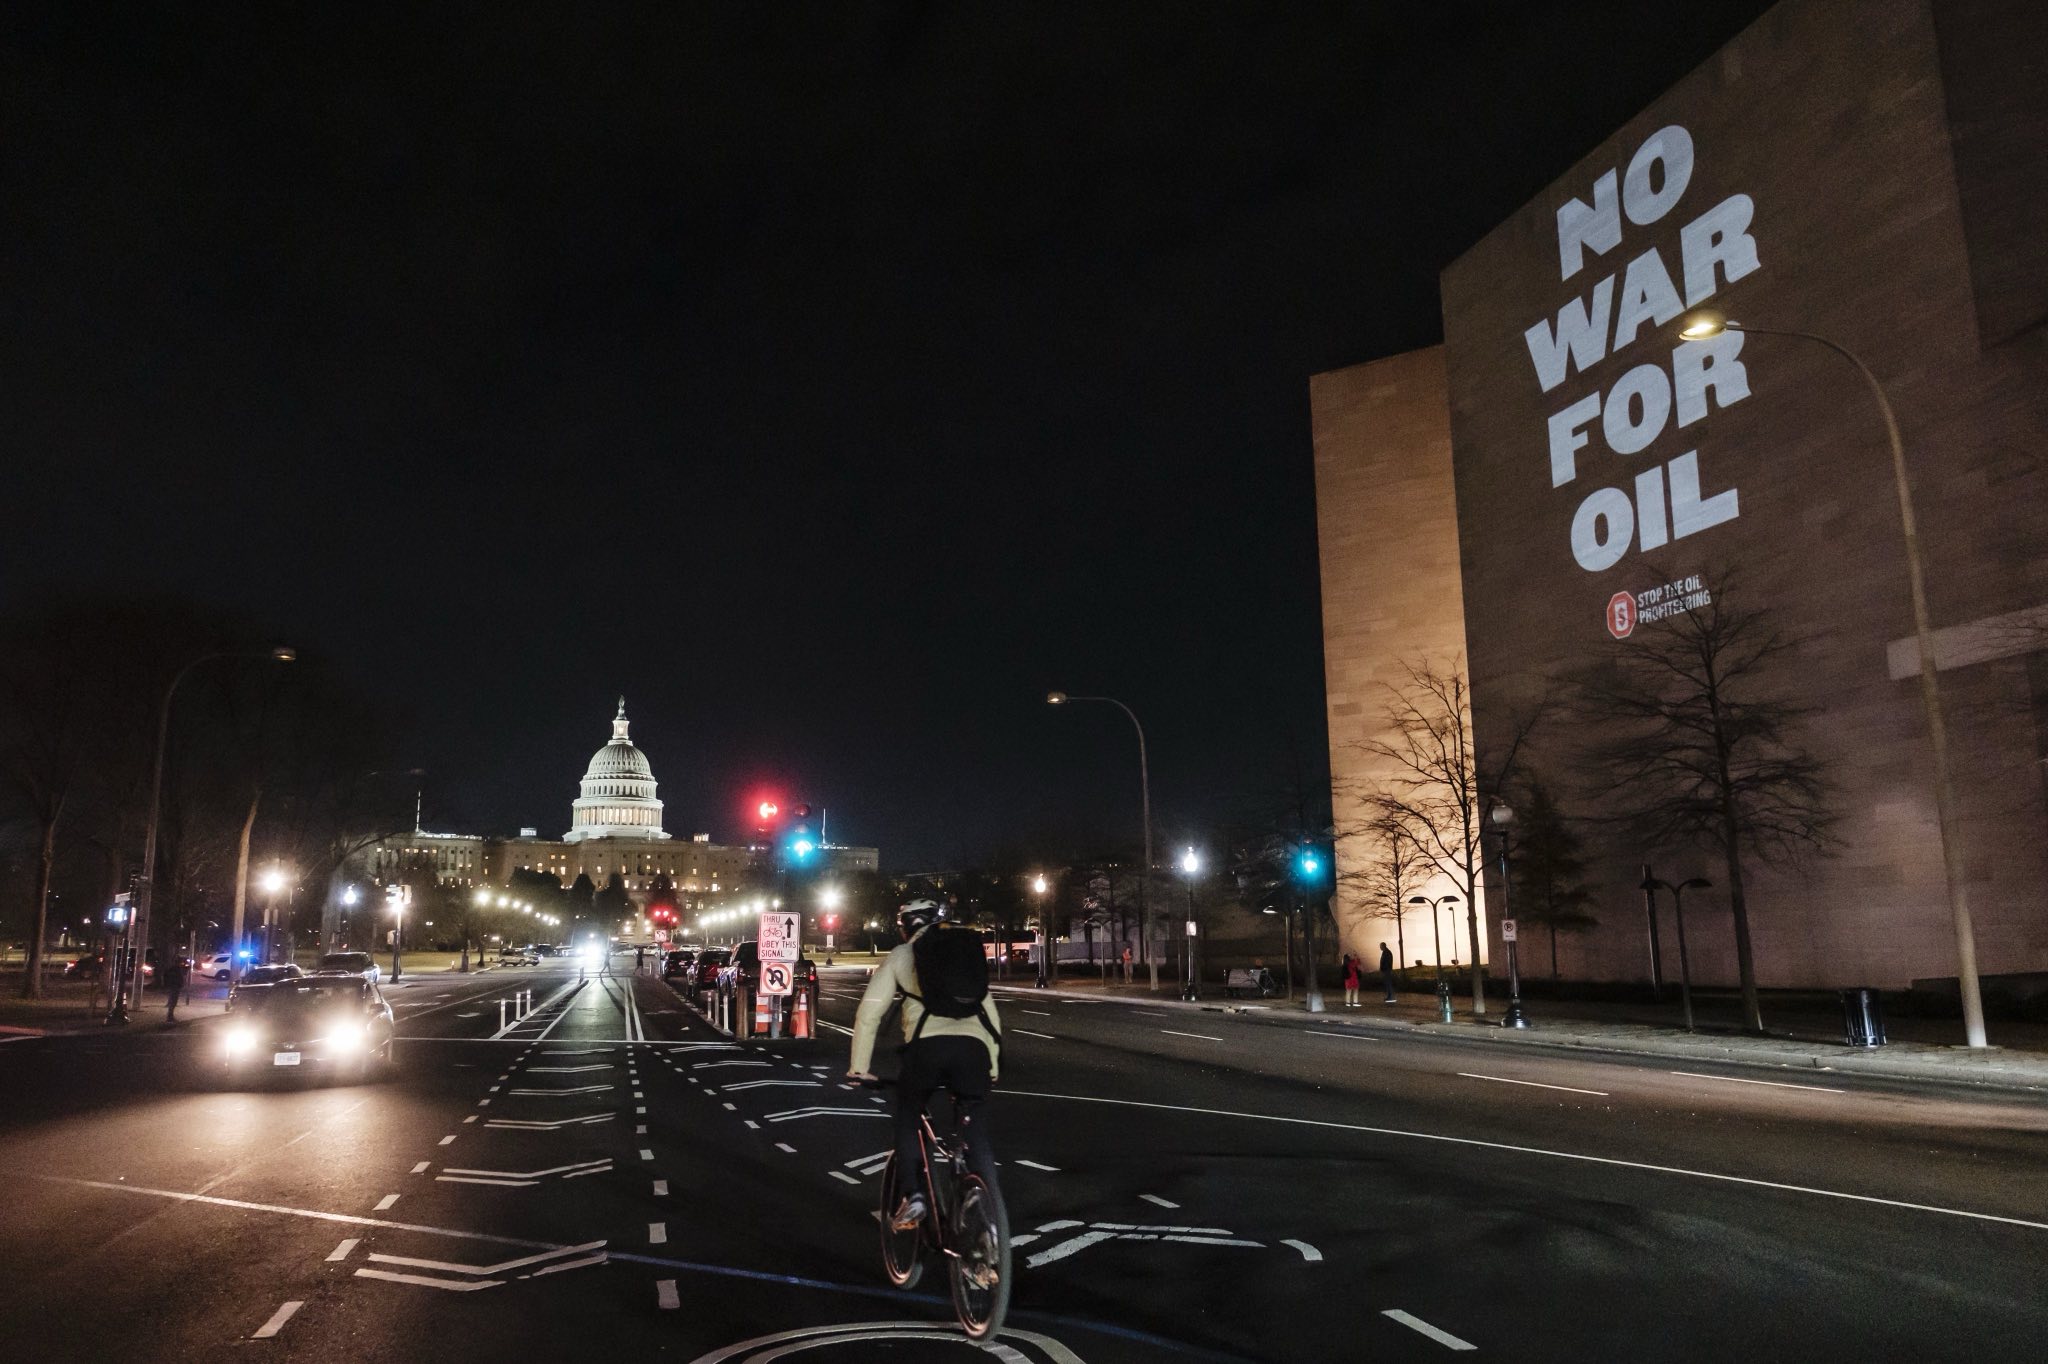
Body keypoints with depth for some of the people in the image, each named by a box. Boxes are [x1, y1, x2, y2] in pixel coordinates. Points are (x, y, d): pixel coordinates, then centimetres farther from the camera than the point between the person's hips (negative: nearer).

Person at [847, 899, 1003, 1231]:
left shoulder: (900, 957, 19)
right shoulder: (969, 954, 29)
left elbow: (869, 1012, 13)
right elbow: (990, 1013, 30)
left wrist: (859, 1065, 19)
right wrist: (993, 1065, 36)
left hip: (927, 1044, -2)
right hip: (973, 1046, 2)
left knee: (907, 1120, 20)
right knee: (976, 1134, 13)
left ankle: (911, 1196, 6)